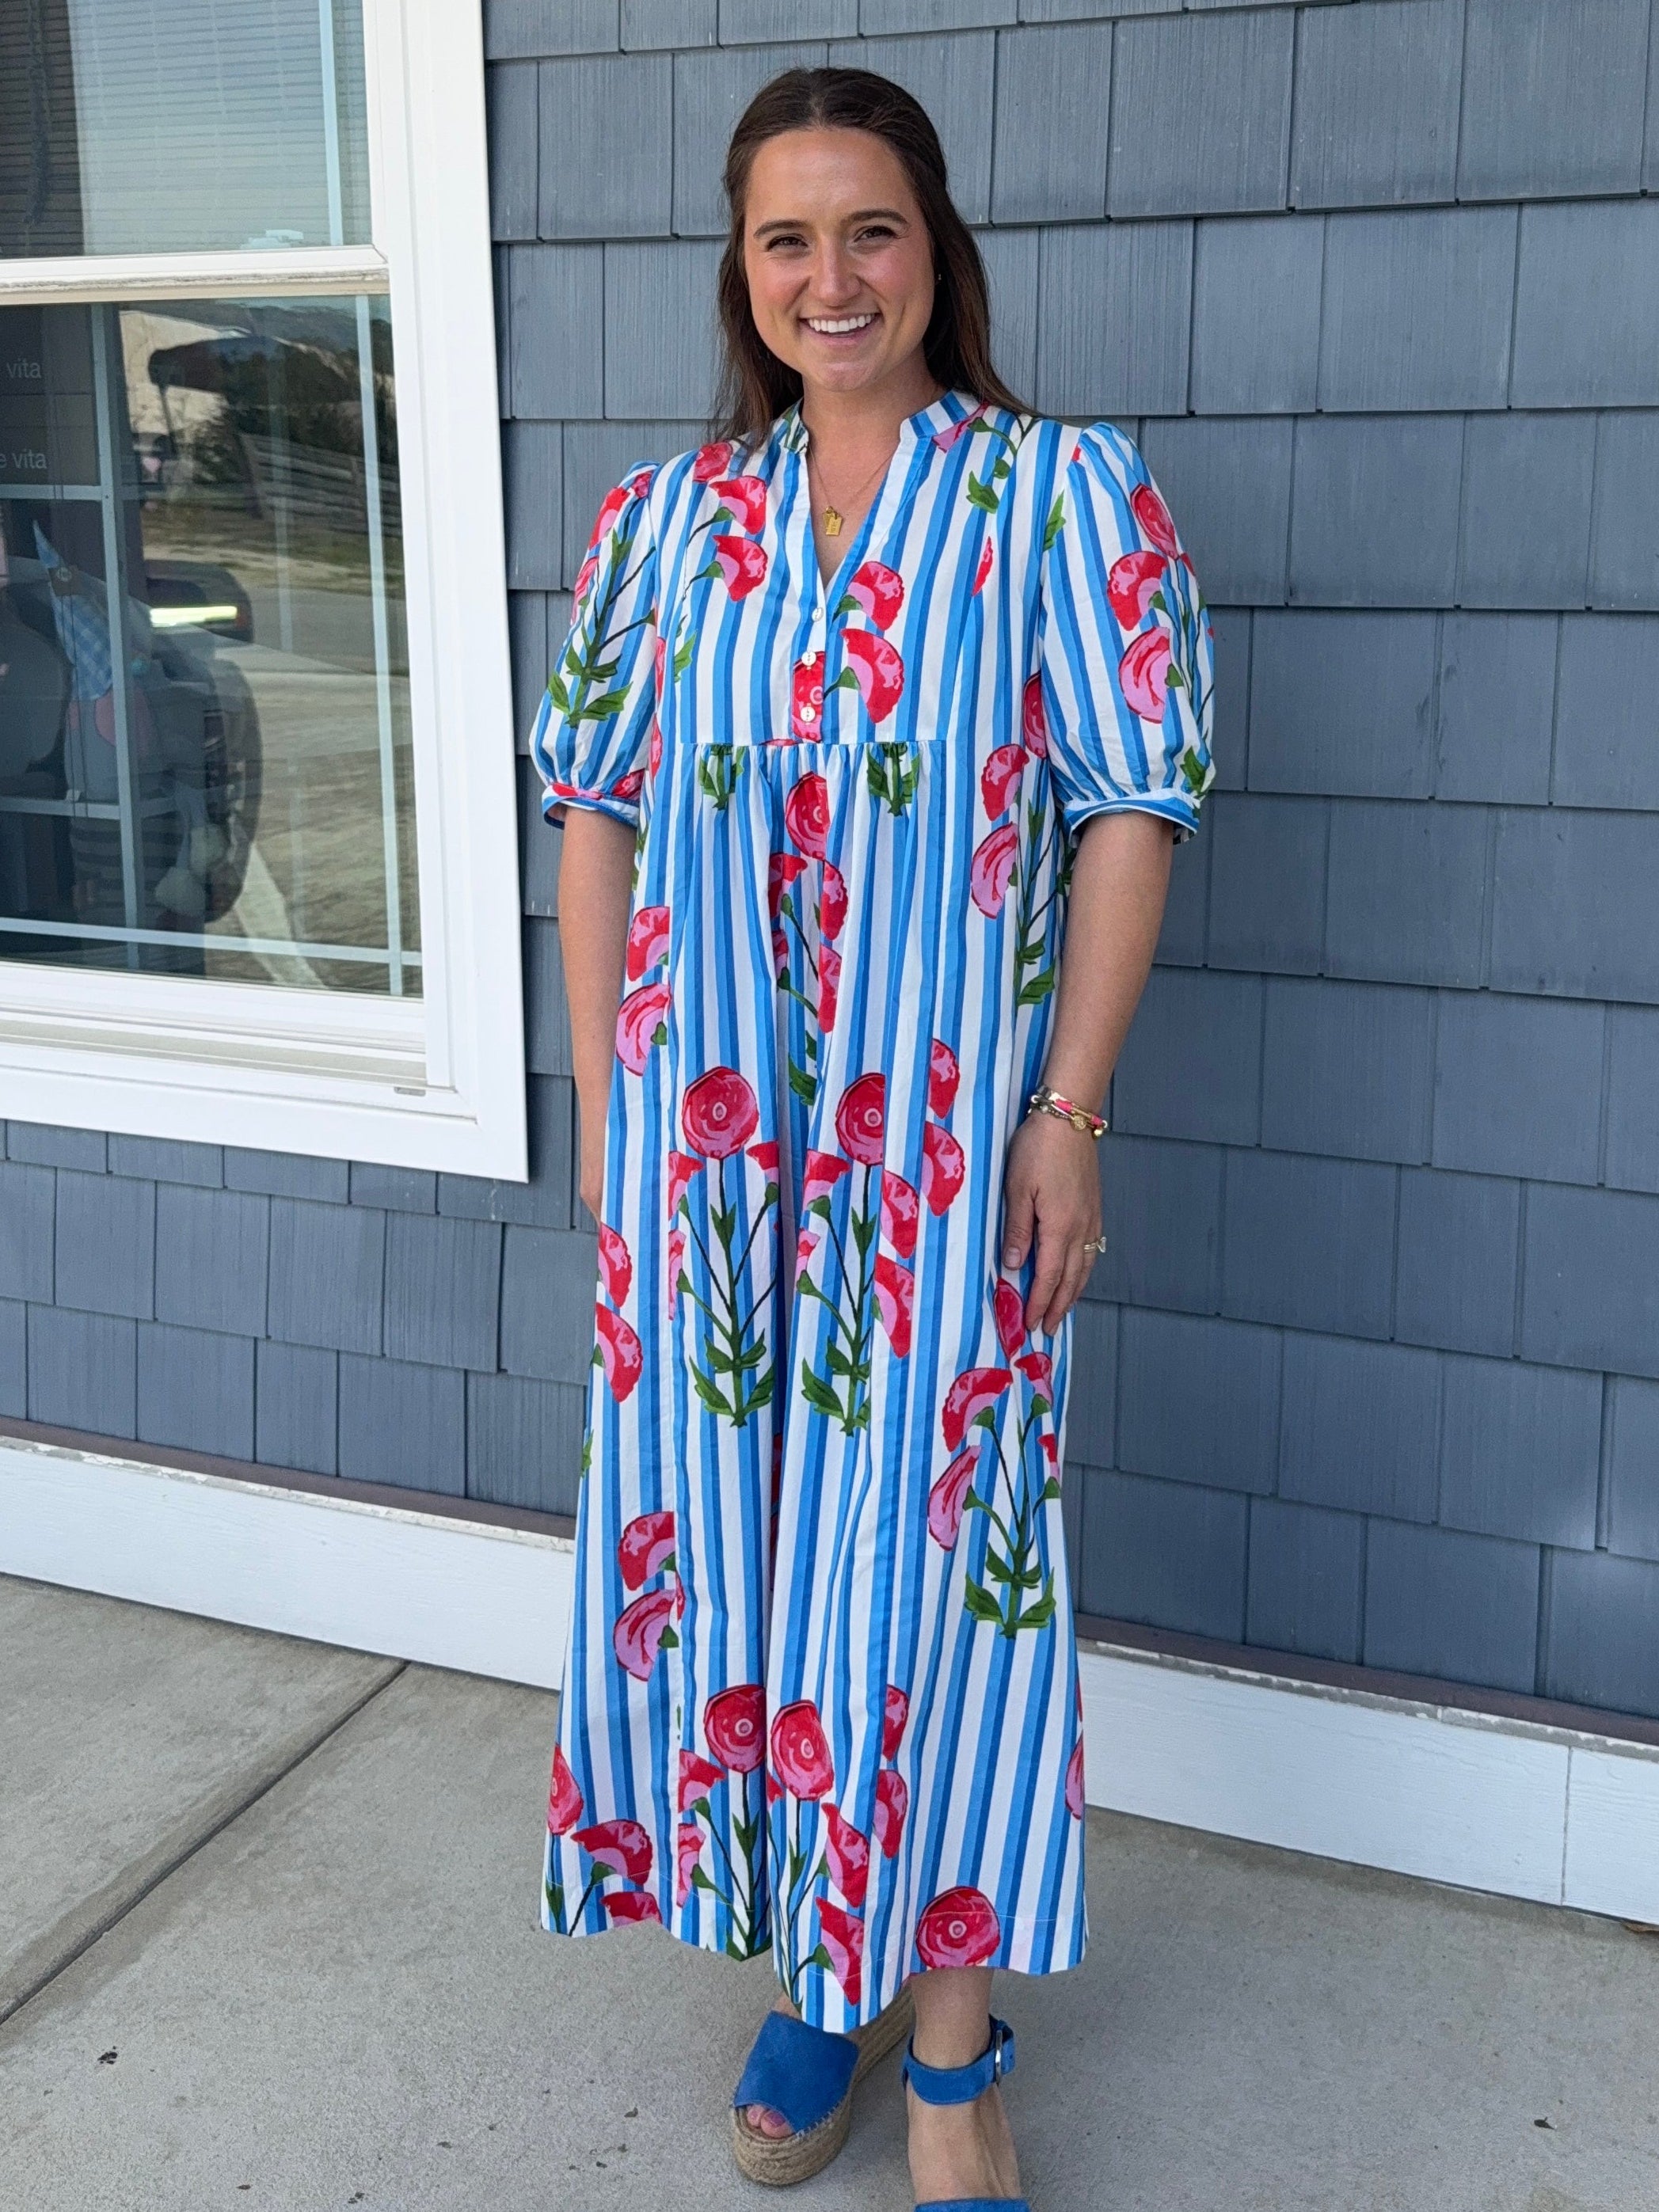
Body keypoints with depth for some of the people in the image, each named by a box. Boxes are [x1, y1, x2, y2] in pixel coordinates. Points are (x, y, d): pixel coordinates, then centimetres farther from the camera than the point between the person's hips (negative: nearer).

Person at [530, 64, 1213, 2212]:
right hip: (702, 1134, 4)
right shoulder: (664, 520, 9)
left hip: (948, 1142, -3)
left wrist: (1067, 1112, -10)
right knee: (726, 1532, 9)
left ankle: (951, 2038, 20)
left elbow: (1128, 811, -5)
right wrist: (602, 1107, 5)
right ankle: (816, 1974, 31)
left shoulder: (1065, 496, -1)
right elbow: (599, 815, 9)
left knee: (932, 1545, 2)